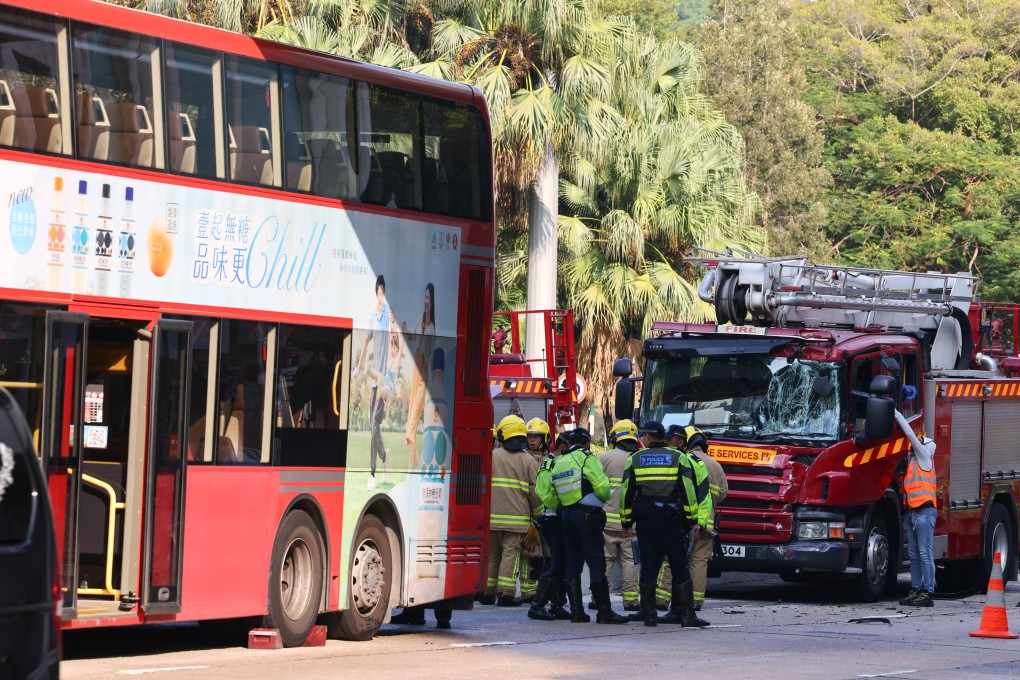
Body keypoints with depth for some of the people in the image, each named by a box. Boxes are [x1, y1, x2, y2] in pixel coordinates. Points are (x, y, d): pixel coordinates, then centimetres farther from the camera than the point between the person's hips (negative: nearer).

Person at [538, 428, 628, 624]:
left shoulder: (558, 463, 15)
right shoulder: (587, 459, -7)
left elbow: (548, 498, 14)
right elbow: (603, 488, -16)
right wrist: (607, 495, 5)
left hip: (566, 516, 7)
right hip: (587, 516, -7)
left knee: (572, 564, 9)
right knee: (597, 564, -6)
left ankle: (576, 611, 8)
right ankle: (604, 612, -8)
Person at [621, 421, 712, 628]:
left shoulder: (635, 460, 3)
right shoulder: (679, 459, 1)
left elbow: (626, 494, 3)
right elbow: (689, 492, -4)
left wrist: (626, 521, 11)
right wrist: (693, 520, 1)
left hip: (645, 521, 1)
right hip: (672, 520, -1)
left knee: (648, 567, 5)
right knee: (679, 568, 1)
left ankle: (649, 614, 4)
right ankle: (687, 615, -3)